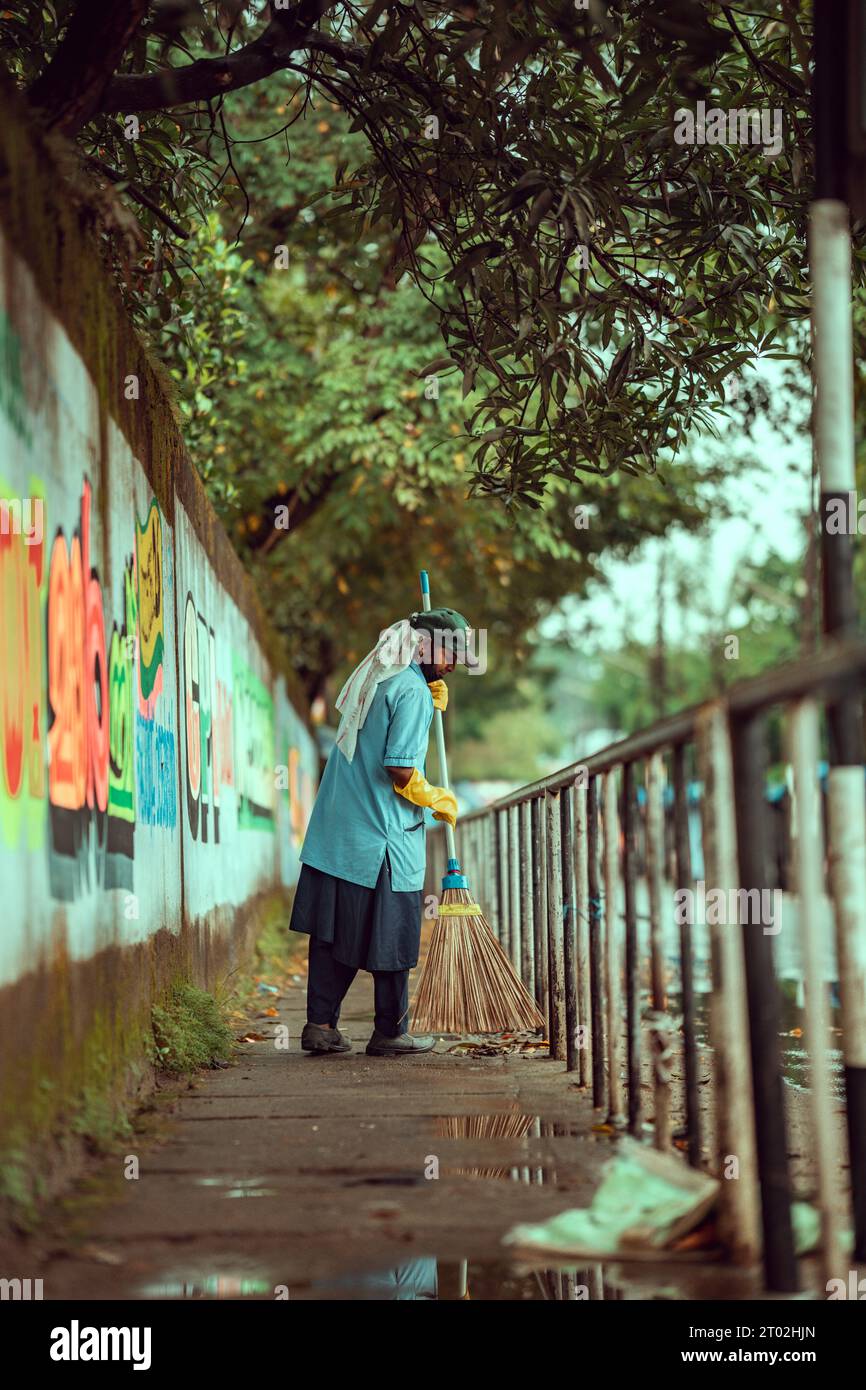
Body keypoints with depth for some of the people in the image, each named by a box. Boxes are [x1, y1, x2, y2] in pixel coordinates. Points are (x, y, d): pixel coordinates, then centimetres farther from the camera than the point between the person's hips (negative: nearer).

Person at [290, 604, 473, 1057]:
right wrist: (439, 801, -4)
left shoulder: (372, 676, 14)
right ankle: (391, 1033, 9)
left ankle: (320, 1024, 8)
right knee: (392, 933, 2)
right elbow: (400, 769, -21)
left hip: (335, 828, 8)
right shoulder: (412, 690, -14)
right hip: (384, 834, -8)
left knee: (332, 930, 8)